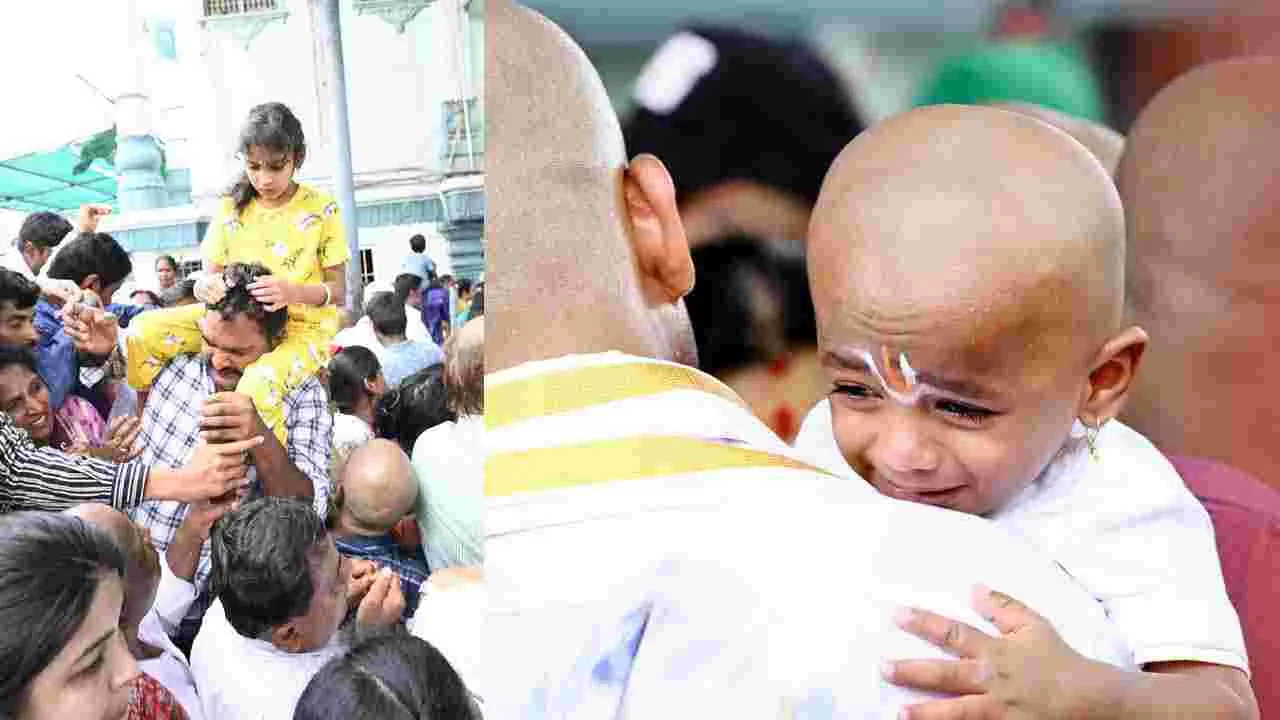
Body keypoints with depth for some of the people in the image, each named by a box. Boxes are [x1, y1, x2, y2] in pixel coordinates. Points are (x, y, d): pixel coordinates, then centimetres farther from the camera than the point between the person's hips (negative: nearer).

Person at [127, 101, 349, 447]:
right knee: (145, 331, -19)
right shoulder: (232, 207, 3)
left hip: (304, 327, -4)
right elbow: (208, 277, 4)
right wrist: (209, 287, -22)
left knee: (257, 387, -40)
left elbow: (338, 291, -7)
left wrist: (294, 291, -28)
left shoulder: (321, 209, -7)